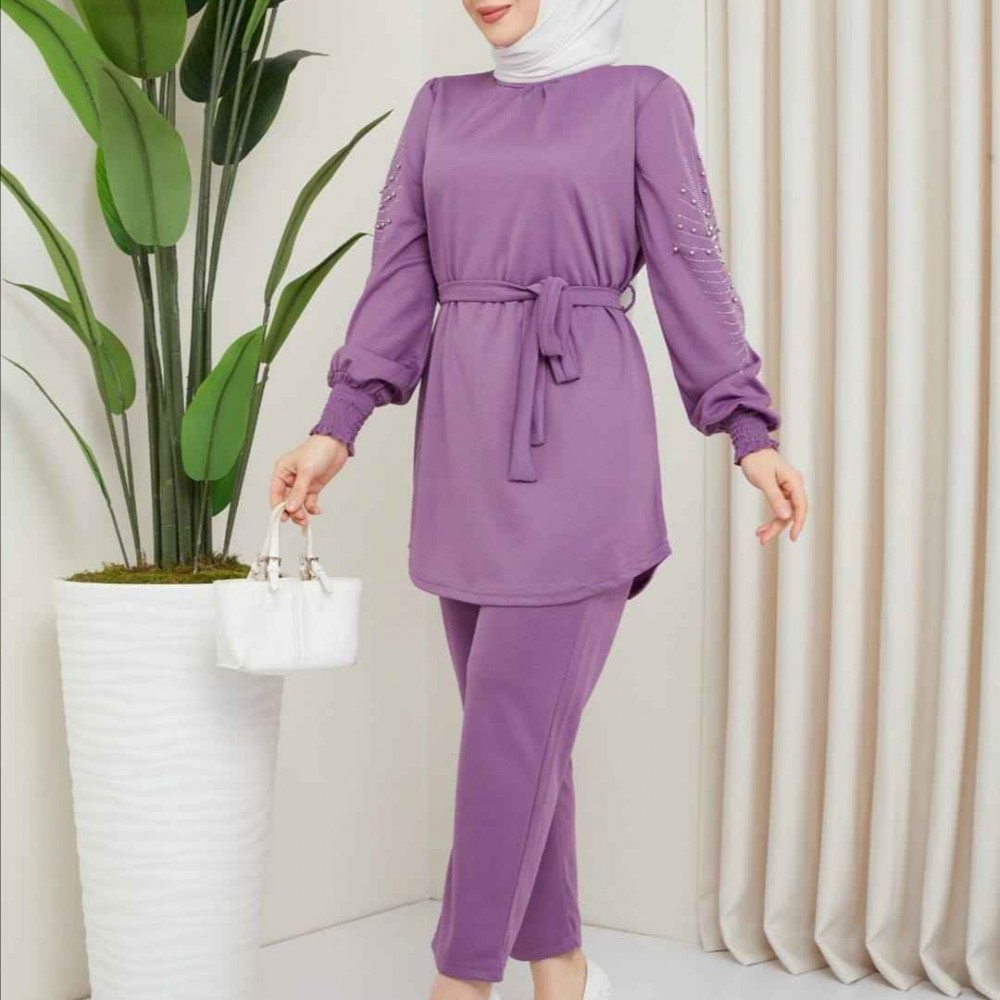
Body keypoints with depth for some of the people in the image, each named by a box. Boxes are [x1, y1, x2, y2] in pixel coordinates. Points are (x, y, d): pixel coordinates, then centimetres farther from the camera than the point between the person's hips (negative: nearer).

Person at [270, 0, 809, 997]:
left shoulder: (642, 98, 3)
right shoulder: (441, 106, 15)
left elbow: (690, 272, 0)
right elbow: (400, 278, 10)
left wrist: (750, 431, -6)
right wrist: (336, 428, 1)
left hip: (576, 437, -5)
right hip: (464, 440, 5)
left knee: (513, 722, -7)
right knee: (523, 724, 9)